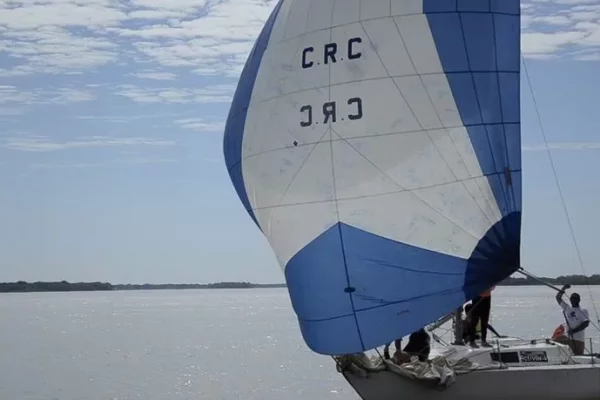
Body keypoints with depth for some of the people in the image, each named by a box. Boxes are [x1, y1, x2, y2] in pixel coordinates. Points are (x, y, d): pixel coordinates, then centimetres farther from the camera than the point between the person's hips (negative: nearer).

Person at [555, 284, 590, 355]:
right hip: (569, 338, 4)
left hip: (579, 338, -4)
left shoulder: (583, 311, 1)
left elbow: (586, 323, -11)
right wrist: (563, 288, 2)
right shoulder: (567, 308, 13)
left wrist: (574, 331, -19)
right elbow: (558, 298, 14)